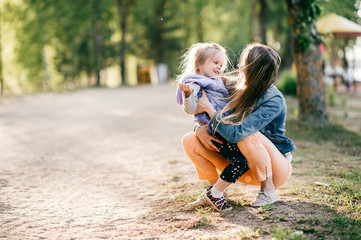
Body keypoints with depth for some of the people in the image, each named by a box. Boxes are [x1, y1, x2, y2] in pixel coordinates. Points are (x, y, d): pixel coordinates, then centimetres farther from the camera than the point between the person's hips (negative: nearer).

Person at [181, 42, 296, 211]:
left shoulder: (274, 100, -24)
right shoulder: (238, 90, -4)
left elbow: (235, 133, -35)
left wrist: (208, 108, -24)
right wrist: (201, 129, -16)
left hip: (276, 166, -6)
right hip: (244, 166, 6)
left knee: (247, 137, -38)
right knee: (189, 140, -9)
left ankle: (269, 191, -17)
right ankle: (216, 187, 6)